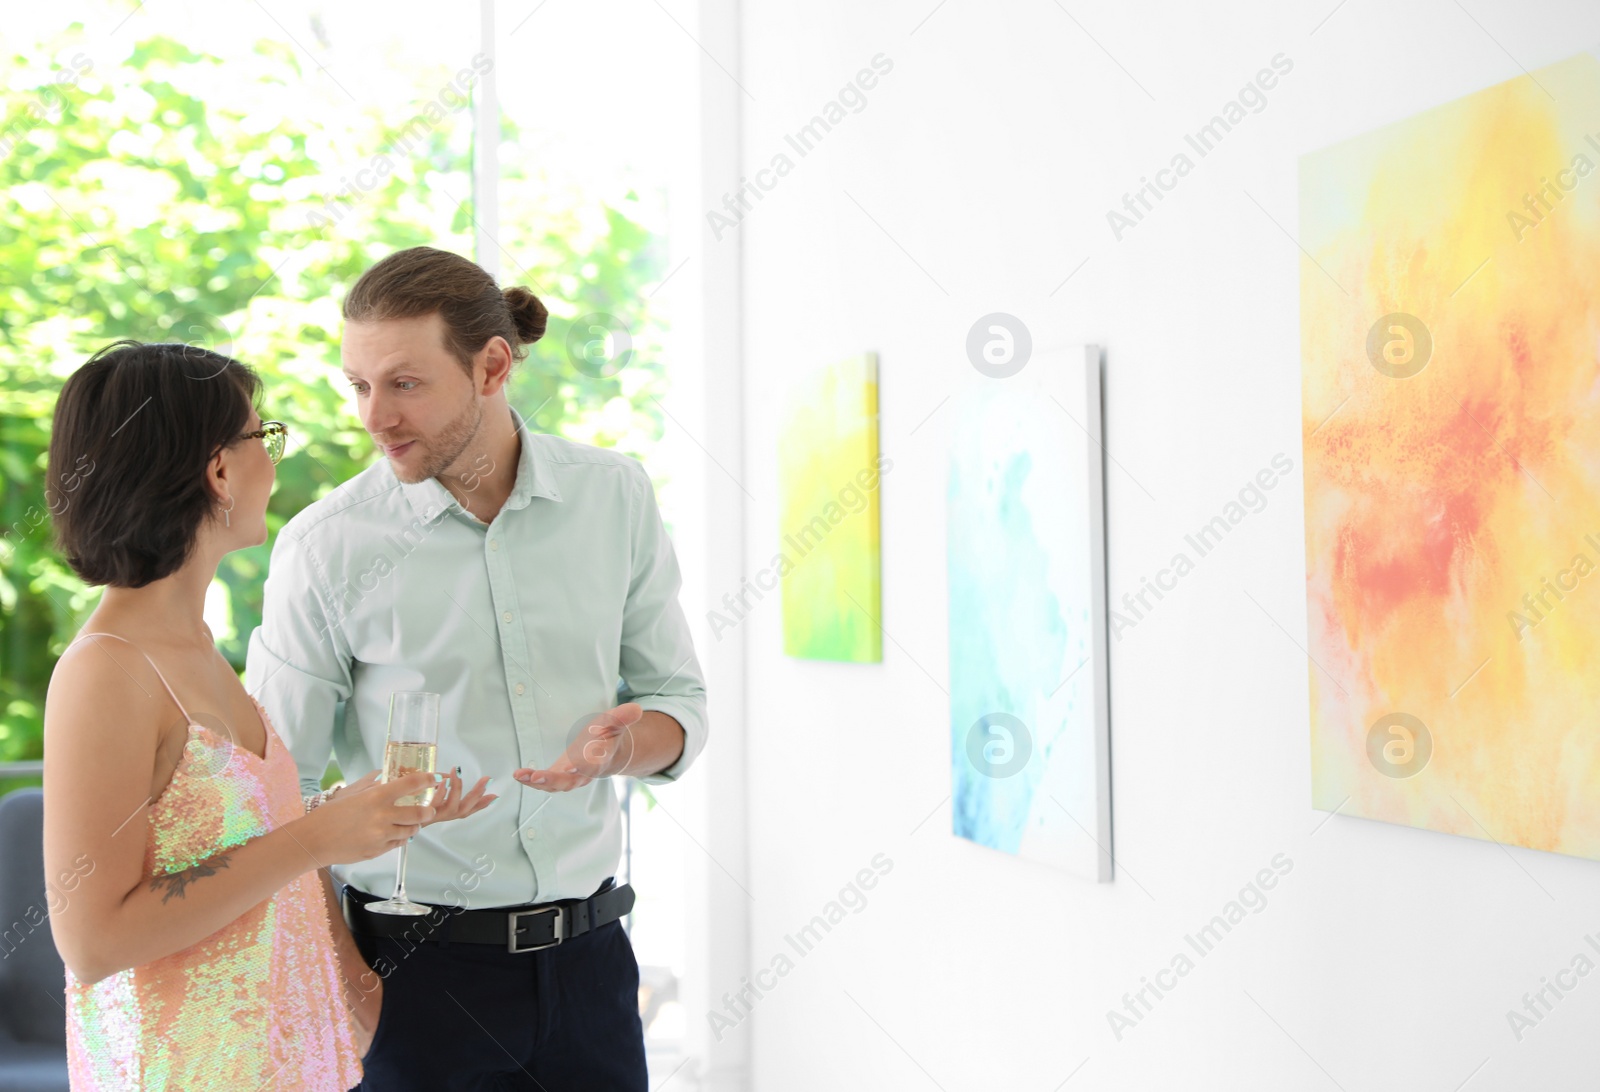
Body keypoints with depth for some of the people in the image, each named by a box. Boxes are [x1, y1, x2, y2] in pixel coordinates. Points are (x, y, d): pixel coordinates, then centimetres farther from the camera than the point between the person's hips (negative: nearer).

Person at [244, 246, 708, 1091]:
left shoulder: (614, 497, 0)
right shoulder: (326, 546, -8)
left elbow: (678, 702, 8)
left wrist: (620, 745, -14)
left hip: (586, 952, 3)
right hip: (416, 965, -2)